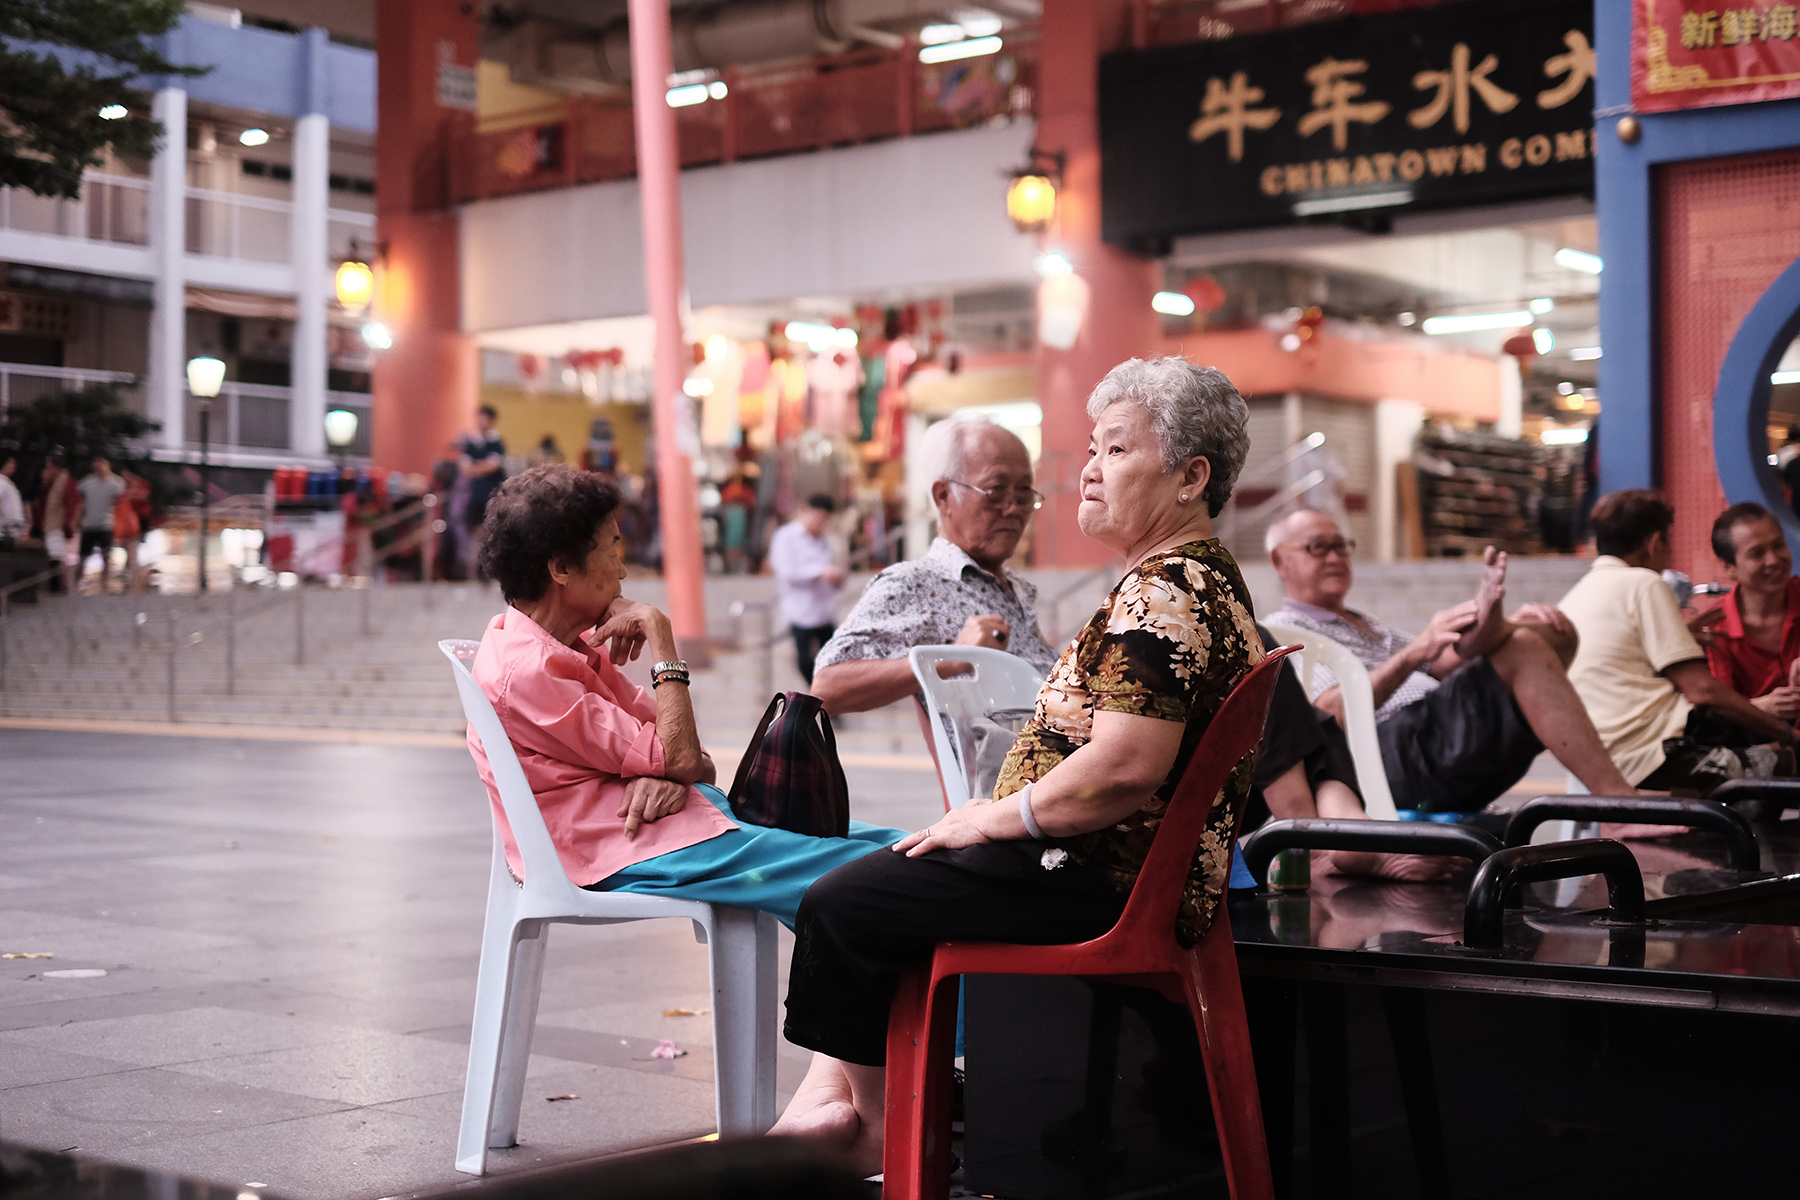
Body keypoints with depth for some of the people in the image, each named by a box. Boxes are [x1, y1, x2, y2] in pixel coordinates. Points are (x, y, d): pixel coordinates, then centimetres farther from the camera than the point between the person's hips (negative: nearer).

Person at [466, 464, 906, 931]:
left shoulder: (572, 643, 16)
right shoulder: (526, 672, -16)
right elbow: (679, 757, -18)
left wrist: (667, 775, -11)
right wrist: (658, 632, -11)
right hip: (629, 852, -10)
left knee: (883, 847, -4)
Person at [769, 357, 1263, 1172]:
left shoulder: (1164, 595, -20)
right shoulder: (1205, 579, 15)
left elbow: (1122, 770, -30)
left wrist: (994, 818, -16)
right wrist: (997, 814, 13)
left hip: (1099, 887, -12)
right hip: (1127, 872, 12)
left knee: (841, 906, -4)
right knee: (867, 883, 18)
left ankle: (873, 1121, 14)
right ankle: (831, 1095, 11)